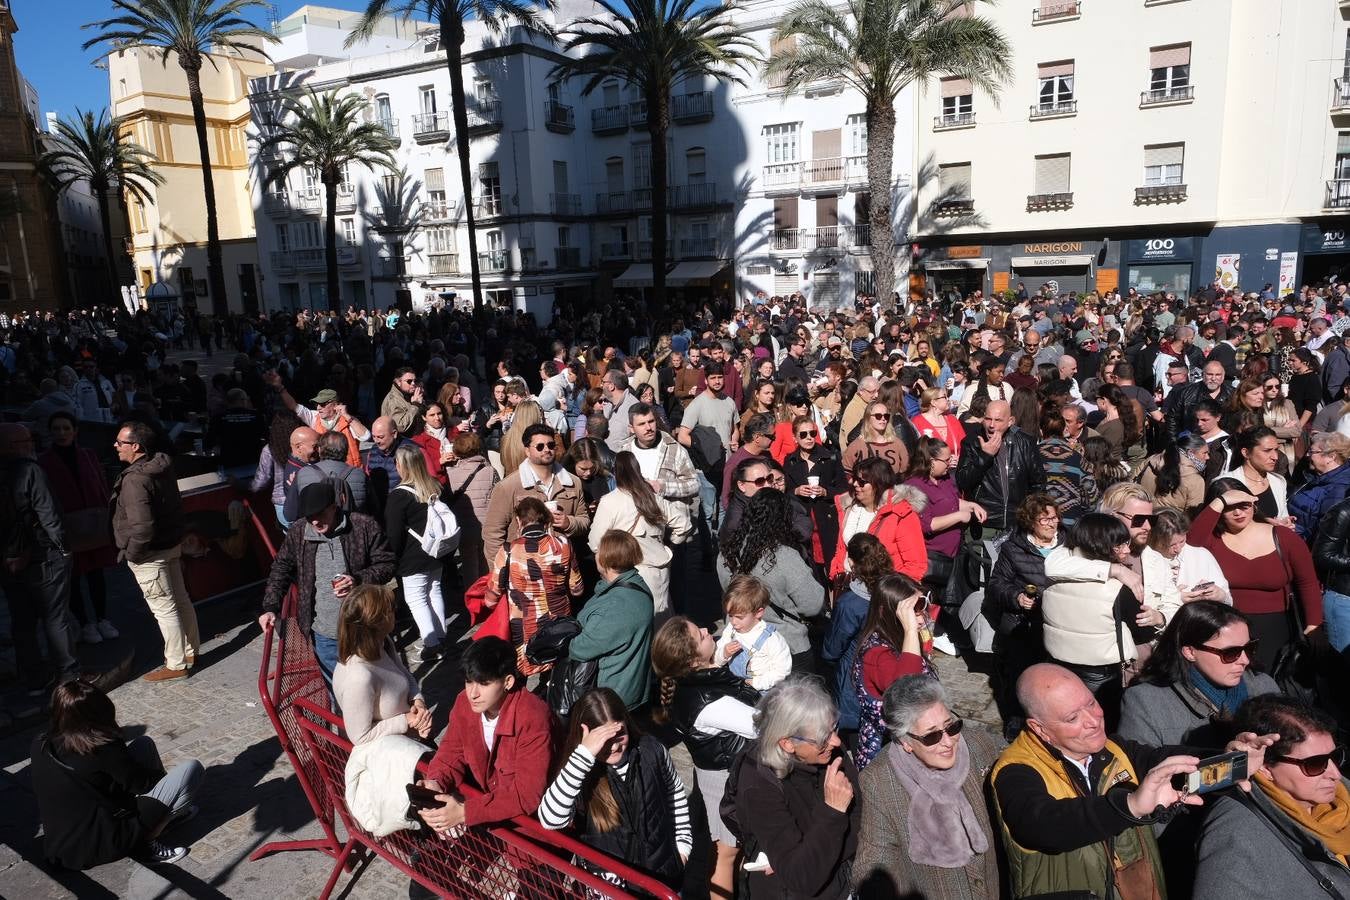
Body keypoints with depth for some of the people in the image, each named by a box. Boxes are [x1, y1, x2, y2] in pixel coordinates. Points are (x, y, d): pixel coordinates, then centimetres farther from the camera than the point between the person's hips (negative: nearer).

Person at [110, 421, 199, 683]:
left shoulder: (135, 479, -25)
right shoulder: (163, 467, 3)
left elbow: (142, 526, -29)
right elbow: (175, 506, 14)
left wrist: (131, 553, -14)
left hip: (150, 554, -9)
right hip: (172, 544, 9)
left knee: (164, 608, 1)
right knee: (180, 600, 17)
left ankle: (176, 665, 11)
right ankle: (190, 650, 31)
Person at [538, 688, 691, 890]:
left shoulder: (651, 750, -14)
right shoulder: (577, 771, -21)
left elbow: (676, 793, 5)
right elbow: (550, 820, -40)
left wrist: (683, 843, 6)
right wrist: (584, 754, -44)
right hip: (607, 883, -2)